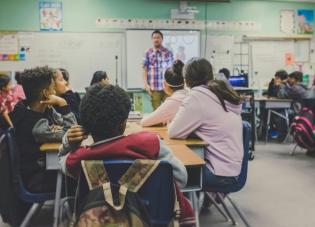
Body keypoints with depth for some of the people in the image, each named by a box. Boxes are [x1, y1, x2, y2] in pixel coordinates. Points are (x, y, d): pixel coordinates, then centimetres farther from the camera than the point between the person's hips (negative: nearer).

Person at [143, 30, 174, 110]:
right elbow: (145, 69, 3)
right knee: (156, 109, 6)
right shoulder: (148, 53, 3)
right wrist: (146, 84, -5)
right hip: (154, 87, 0)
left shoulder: (168, 53, 4)